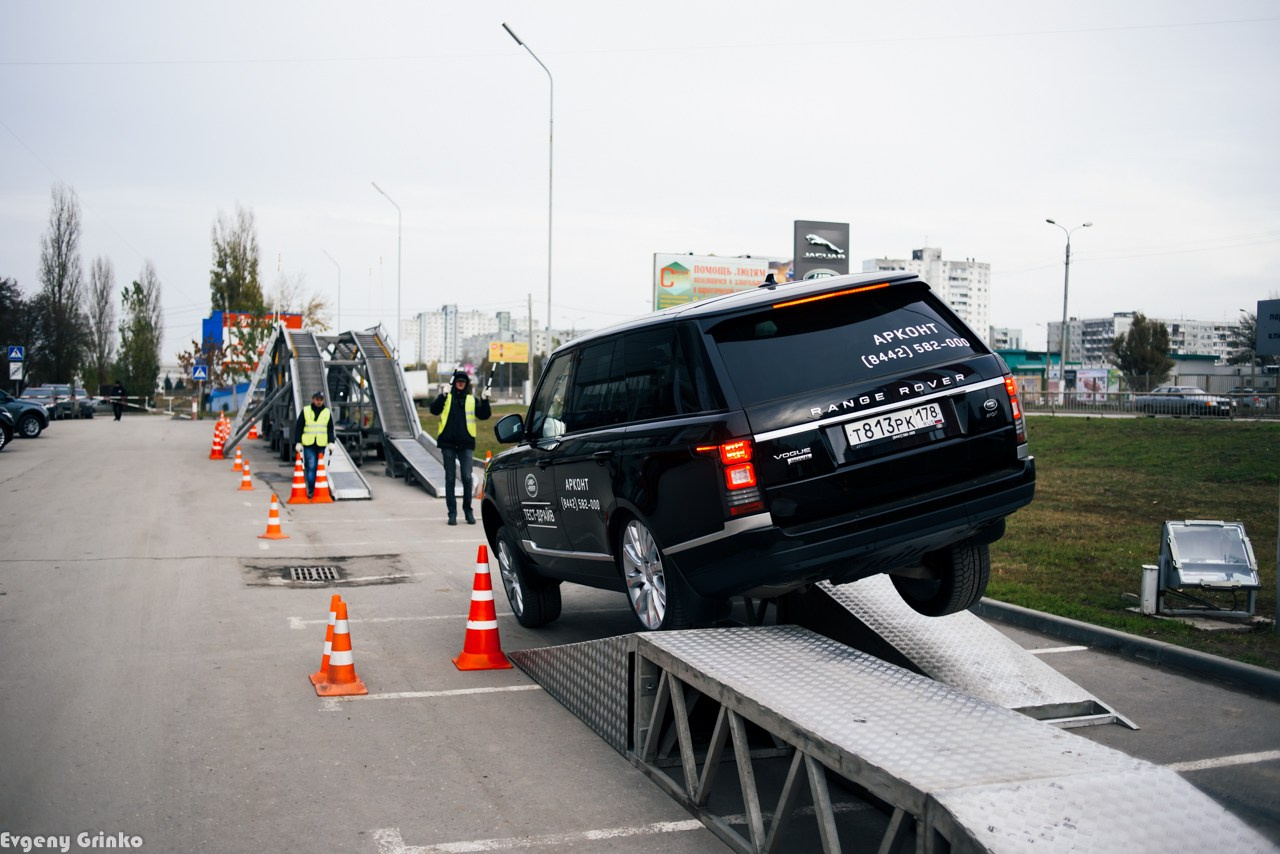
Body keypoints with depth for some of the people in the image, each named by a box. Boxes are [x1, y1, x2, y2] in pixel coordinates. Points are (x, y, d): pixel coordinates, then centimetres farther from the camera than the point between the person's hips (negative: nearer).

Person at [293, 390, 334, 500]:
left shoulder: (327, 413, 9)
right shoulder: (305, 411, 4)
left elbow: (330, 429, 10)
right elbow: (298, 428, 4)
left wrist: (331, 442, -2)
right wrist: (297, 442, -2)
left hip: (321, 445, 2)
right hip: (308, 445, -2)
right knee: (311, 467, -9)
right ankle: (310, 490, -6)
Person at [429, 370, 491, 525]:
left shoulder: (472, 399, 8)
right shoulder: (447, 398, 6)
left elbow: (484, 416, -1)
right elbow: (434, 410, -9)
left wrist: (485, 401, -16)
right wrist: (443, 395, -21)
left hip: (466, 444, 0)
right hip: (448, 444, 0)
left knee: (467, 478, -5)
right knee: (449, 479, 3)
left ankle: (468, 510, 10)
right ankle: (452, 513, 8)